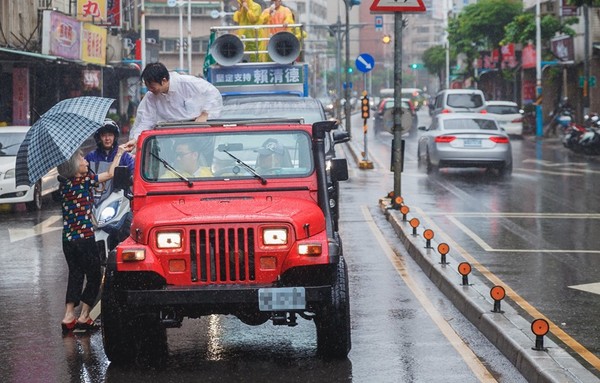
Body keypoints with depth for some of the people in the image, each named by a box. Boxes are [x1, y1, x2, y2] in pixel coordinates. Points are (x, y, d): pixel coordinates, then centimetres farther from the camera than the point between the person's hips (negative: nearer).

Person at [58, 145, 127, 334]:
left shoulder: (65, 182, 7)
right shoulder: (84, 181, -12)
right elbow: (110, 174, -4)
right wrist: (119, 153, 9)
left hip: (67, 238, 6)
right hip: (84, 238, -6)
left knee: (75, 275, 14)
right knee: (94, 276, 8)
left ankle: (69, 316, 7)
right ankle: (84, 317, 7)